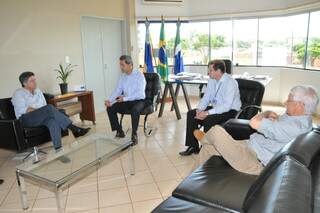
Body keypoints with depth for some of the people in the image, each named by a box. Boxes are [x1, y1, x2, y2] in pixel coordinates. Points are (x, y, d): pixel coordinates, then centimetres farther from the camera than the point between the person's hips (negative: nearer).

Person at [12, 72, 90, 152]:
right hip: (26, 119, -5)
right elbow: (23, 110, -10)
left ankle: (58, 148, -48)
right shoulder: (18, 93, 3)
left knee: (53, 120, -33)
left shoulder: (38, 91, 22)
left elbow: (44, 105, 16)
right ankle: (74, 129, -41)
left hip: (41, 117, 6)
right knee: (49, 108, -33)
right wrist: (40, 111, -13)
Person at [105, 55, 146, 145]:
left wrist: (125, 98, -29)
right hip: (126, 101, 6)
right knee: (110, 108, -11)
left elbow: (140, 93, -22)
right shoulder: (123, 77, 7)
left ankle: (134, 134, -18)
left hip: (138, 100, -6)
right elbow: (117, 90, 6)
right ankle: (119, 131, 1)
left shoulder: (139, 75, -12)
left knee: (135, 110, -38)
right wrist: (109, 100, -12)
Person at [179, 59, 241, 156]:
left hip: (230, 110, -8)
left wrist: (207, 113, -30)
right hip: (215, 108, 8)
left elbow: (227, 106, -28)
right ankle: (193, 147, -1)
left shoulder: (230, 83, -21)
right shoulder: (212, 81, 3)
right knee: (191, 114, -7)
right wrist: (199, 109, -13)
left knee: (208, 119, -33)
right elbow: (206, 98, 7)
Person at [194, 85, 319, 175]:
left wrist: (265, 115, -11)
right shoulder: (301, 118, 3)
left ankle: (204, 139, 24)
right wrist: (269, 114, -7)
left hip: (255, 162, -10)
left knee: (217, 130, -7)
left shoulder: (293, 127, -31)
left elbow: (253, 123, -34)